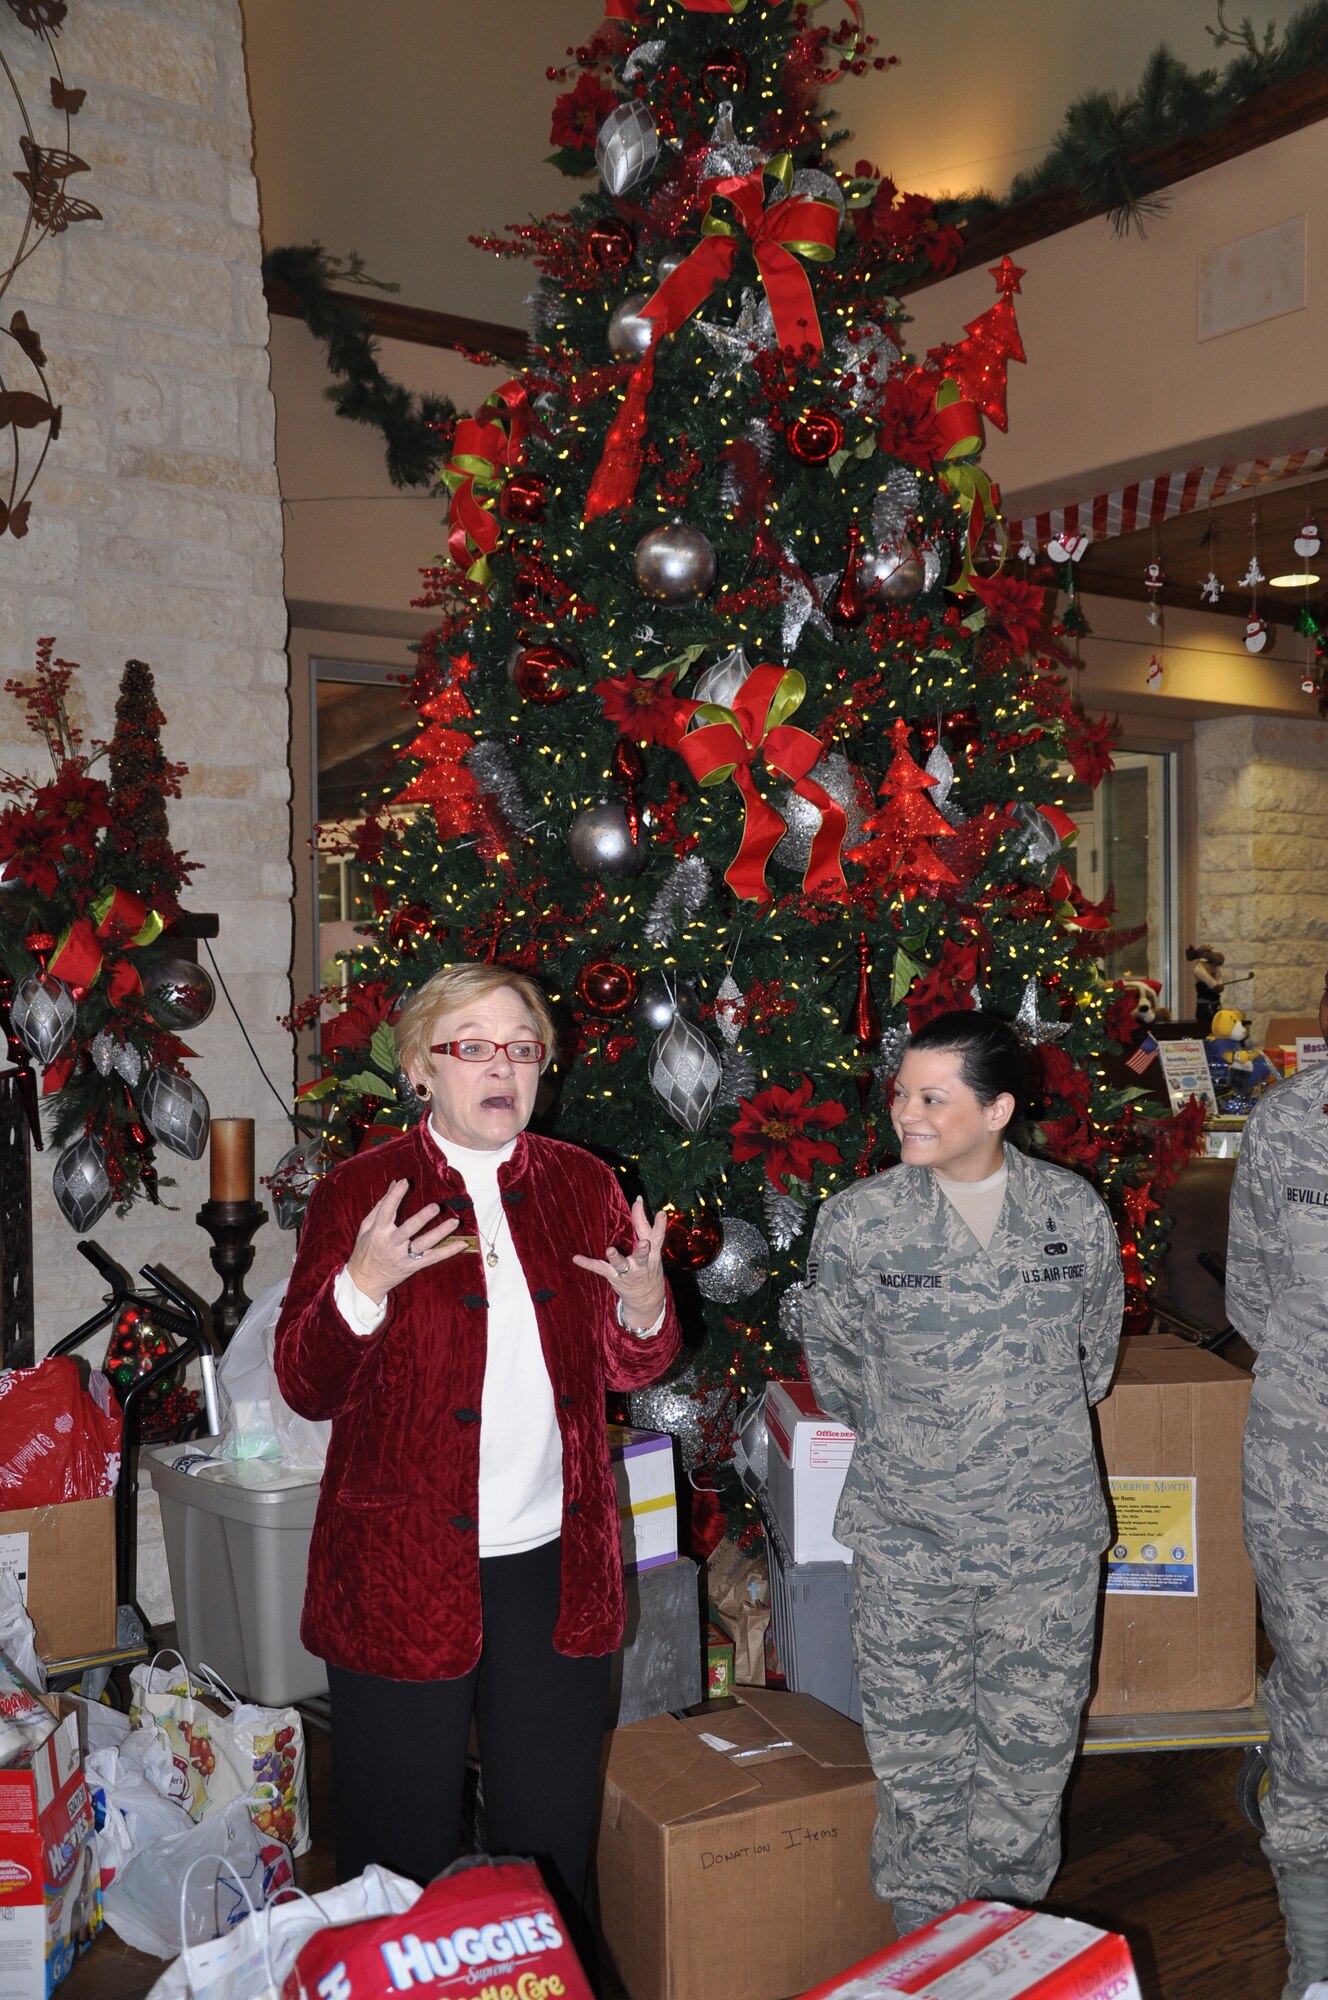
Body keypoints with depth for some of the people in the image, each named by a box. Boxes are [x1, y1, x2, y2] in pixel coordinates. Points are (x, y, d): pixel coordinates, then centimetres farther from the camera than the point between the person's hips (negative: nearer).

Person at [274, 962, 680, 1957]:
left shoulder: (584, 1184, 6)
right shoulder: (362, 1191, -5)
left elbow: (625, 1369, 12)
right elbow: (308, 1389, -6)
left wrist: (645, 1305, -10)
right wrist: (361, 1288, -23)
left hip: (556, 1560, 3)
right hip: (405, 1565, -3)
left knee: (554, 1832, 15)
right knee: (404, 1844, 9)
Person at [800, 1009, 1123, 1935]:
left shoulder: (1076, 1212, -3)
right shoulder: (857, 1219, -8)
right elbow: (833, 1360, 6)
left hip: (1049, 1537, 1)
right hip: (907, 1542, -1)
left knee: (1034, 1738, 13)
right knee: (917, 1749, 10)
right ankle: (925, 1932, 30)